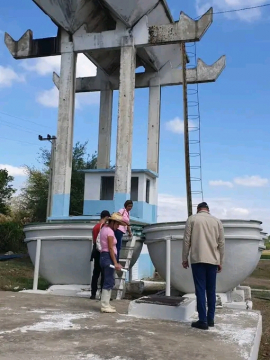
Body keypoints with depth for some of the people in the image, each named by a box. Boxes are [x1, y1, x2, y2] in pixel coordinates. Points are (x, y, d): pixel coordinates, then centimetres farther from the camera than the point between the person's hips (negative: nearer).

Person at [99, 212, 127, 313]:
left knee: (109, 281, 15)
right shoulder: (110, 232, -14)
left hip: (103, 256, 10)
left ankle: (105, 304, 19)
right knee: (109, 282, -7)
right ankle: (105, 306, -5)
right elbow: (111, 248, -19)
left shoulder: (105, 227, 10)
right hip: (108, 257, -10)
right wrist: (115, 263, -20)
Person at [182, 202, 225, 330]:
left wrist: (184, 258, 5)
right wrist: (220, 262, 15)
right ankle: (210, 319, 15)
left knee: (200, 290, -2)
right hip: (213, 260, 3)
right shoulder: (217, 221, 10)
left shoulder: (192, 219, 3)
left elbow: (186, 240, -1)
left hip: (197, 259, -3)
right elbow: (221, 243, 9)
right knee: (211, 290, 11)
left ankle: (203, 321, -4)